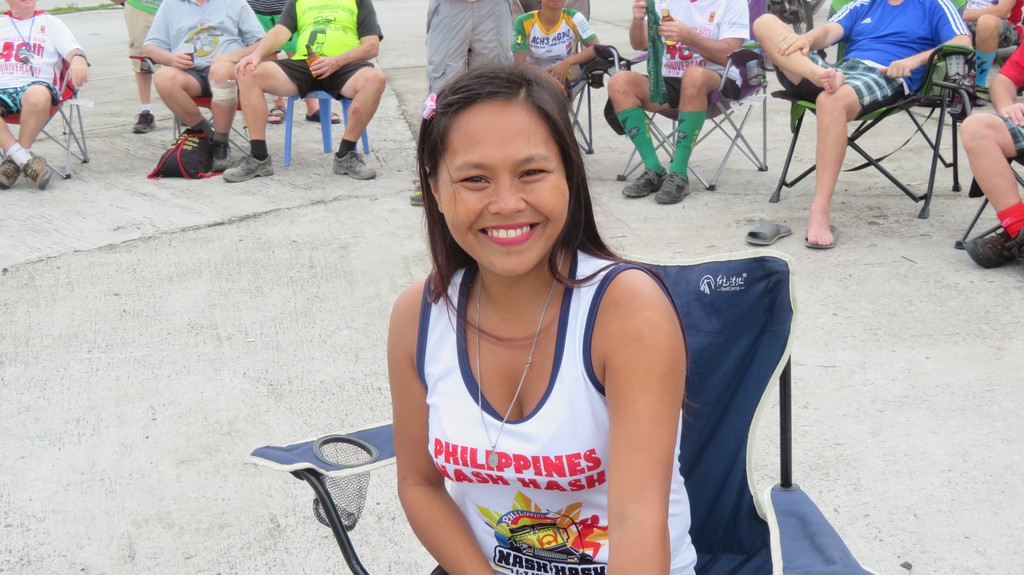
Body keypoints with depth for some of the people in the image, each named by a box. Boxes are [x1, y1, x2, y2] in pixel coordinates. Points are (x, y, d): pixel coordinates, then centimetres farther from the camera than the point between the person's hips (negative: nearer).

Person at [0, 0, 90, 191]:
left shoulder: (51, 22, 20)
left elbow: (71, 49, 4)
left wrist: (78, 59, -22)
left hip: (35, 85, -2)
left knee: (37, 95, -39)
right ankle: (27, 160, -30)